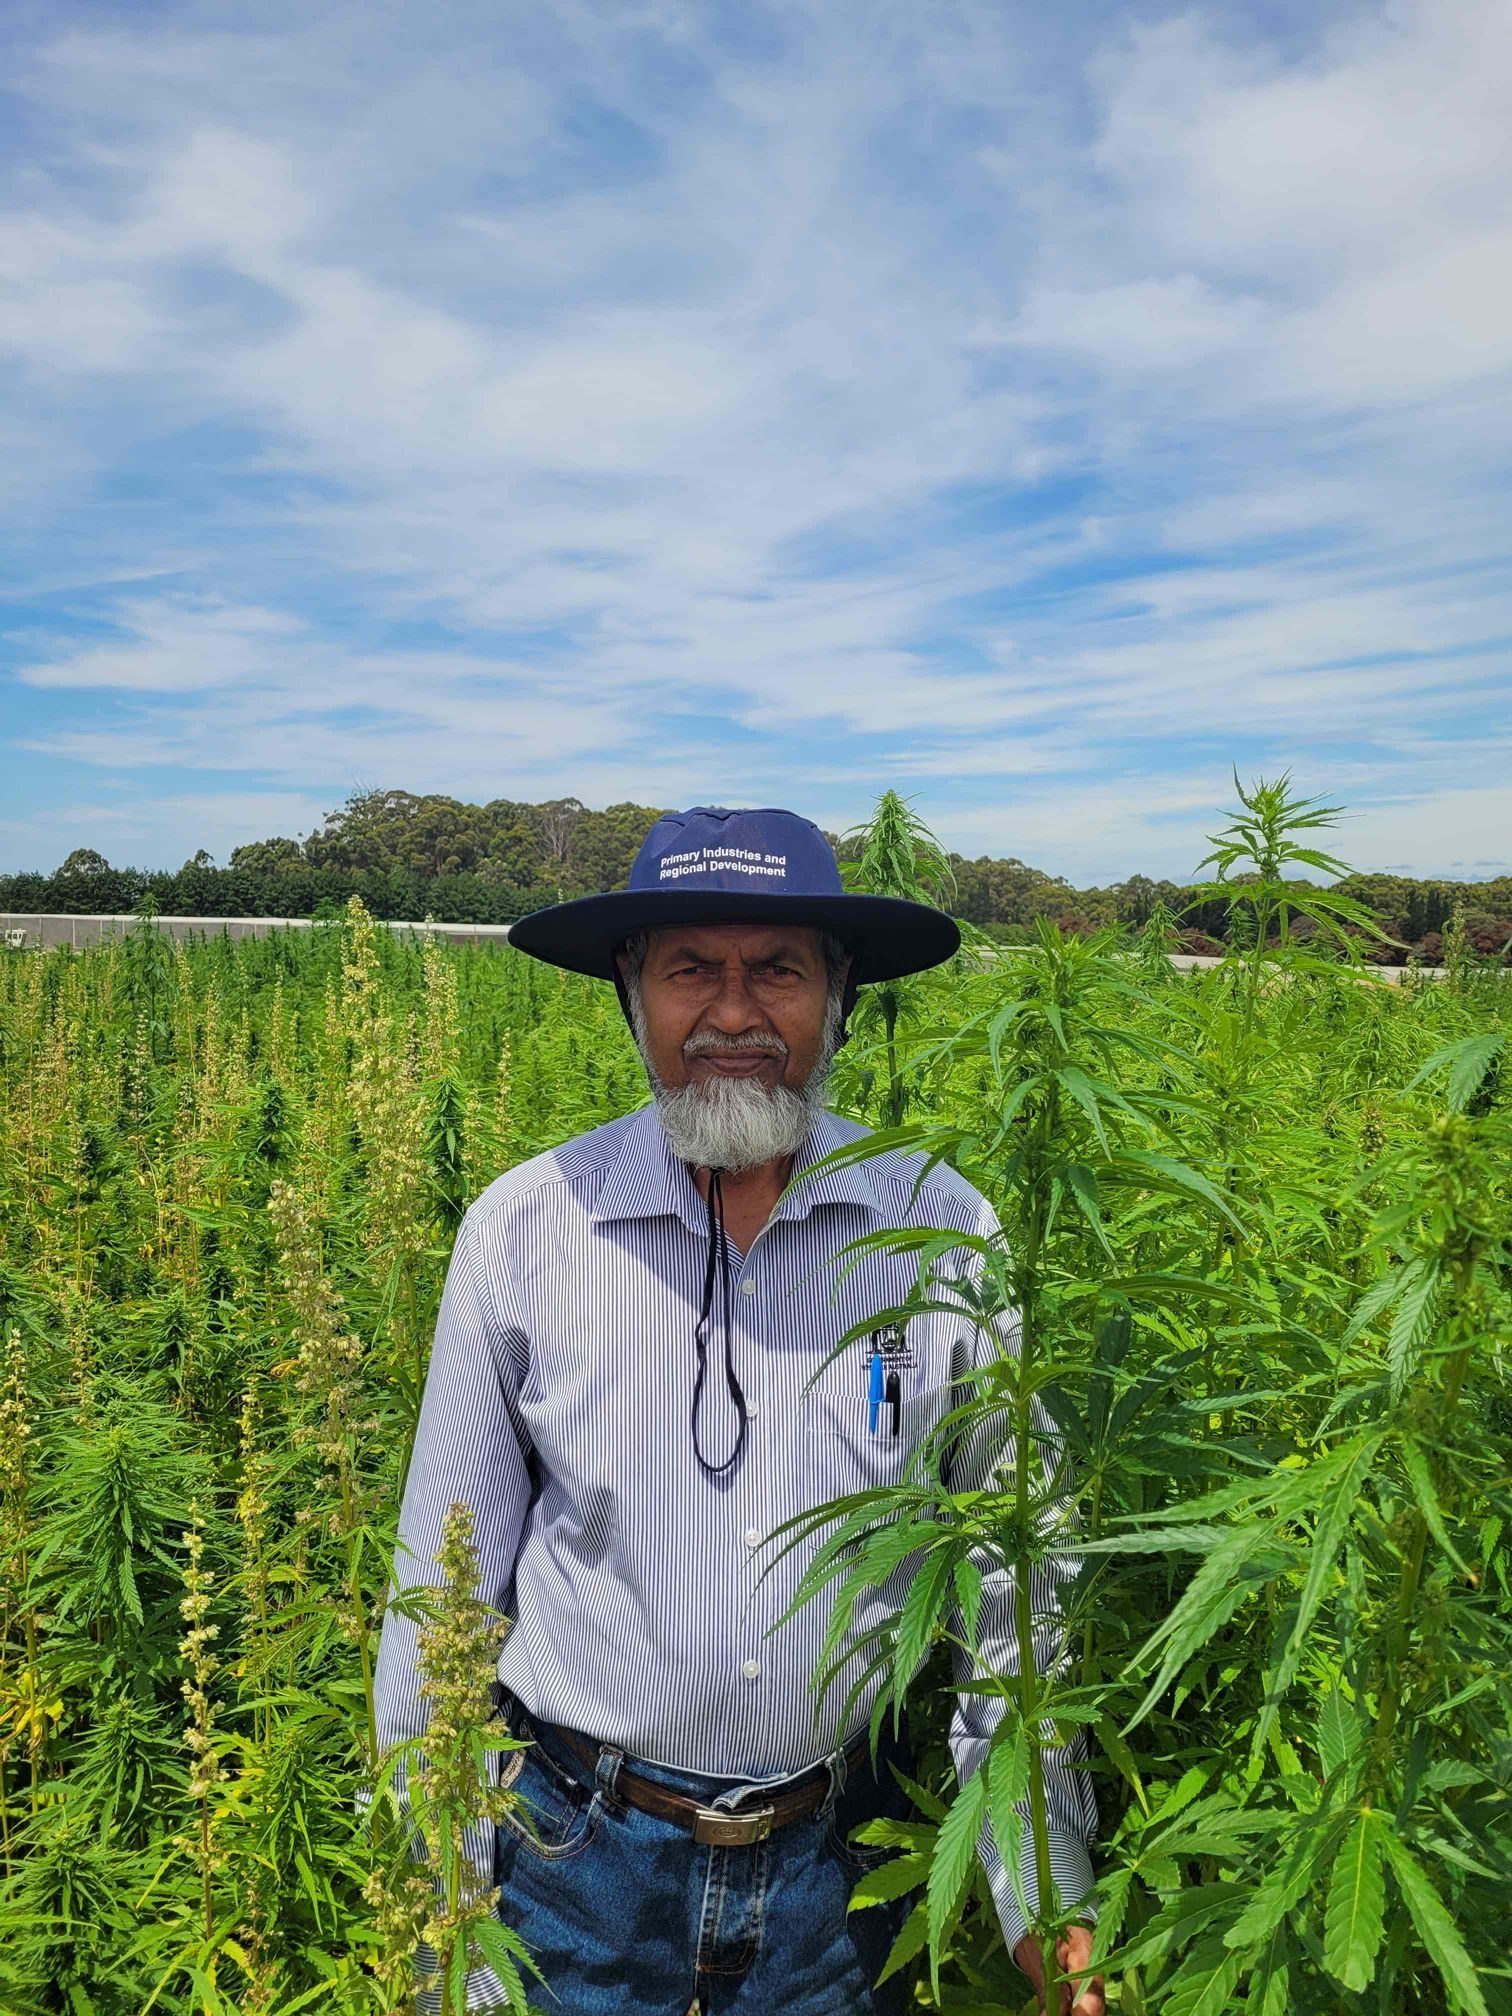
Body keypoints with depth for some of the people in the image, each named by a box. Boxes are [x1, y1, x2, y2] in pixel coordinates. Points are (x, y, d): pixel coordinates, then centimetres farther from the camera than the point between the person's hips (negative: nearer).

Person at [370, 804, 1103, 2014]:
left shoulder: (949, 1233, -13)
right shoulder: (523, 1229, -13)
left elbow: (1013, 1575, -4)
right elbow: (444, 1585, -4)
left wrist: (1044, 1889, -6)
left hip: (844, 1862, 1)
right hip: (578, 1849, 0)